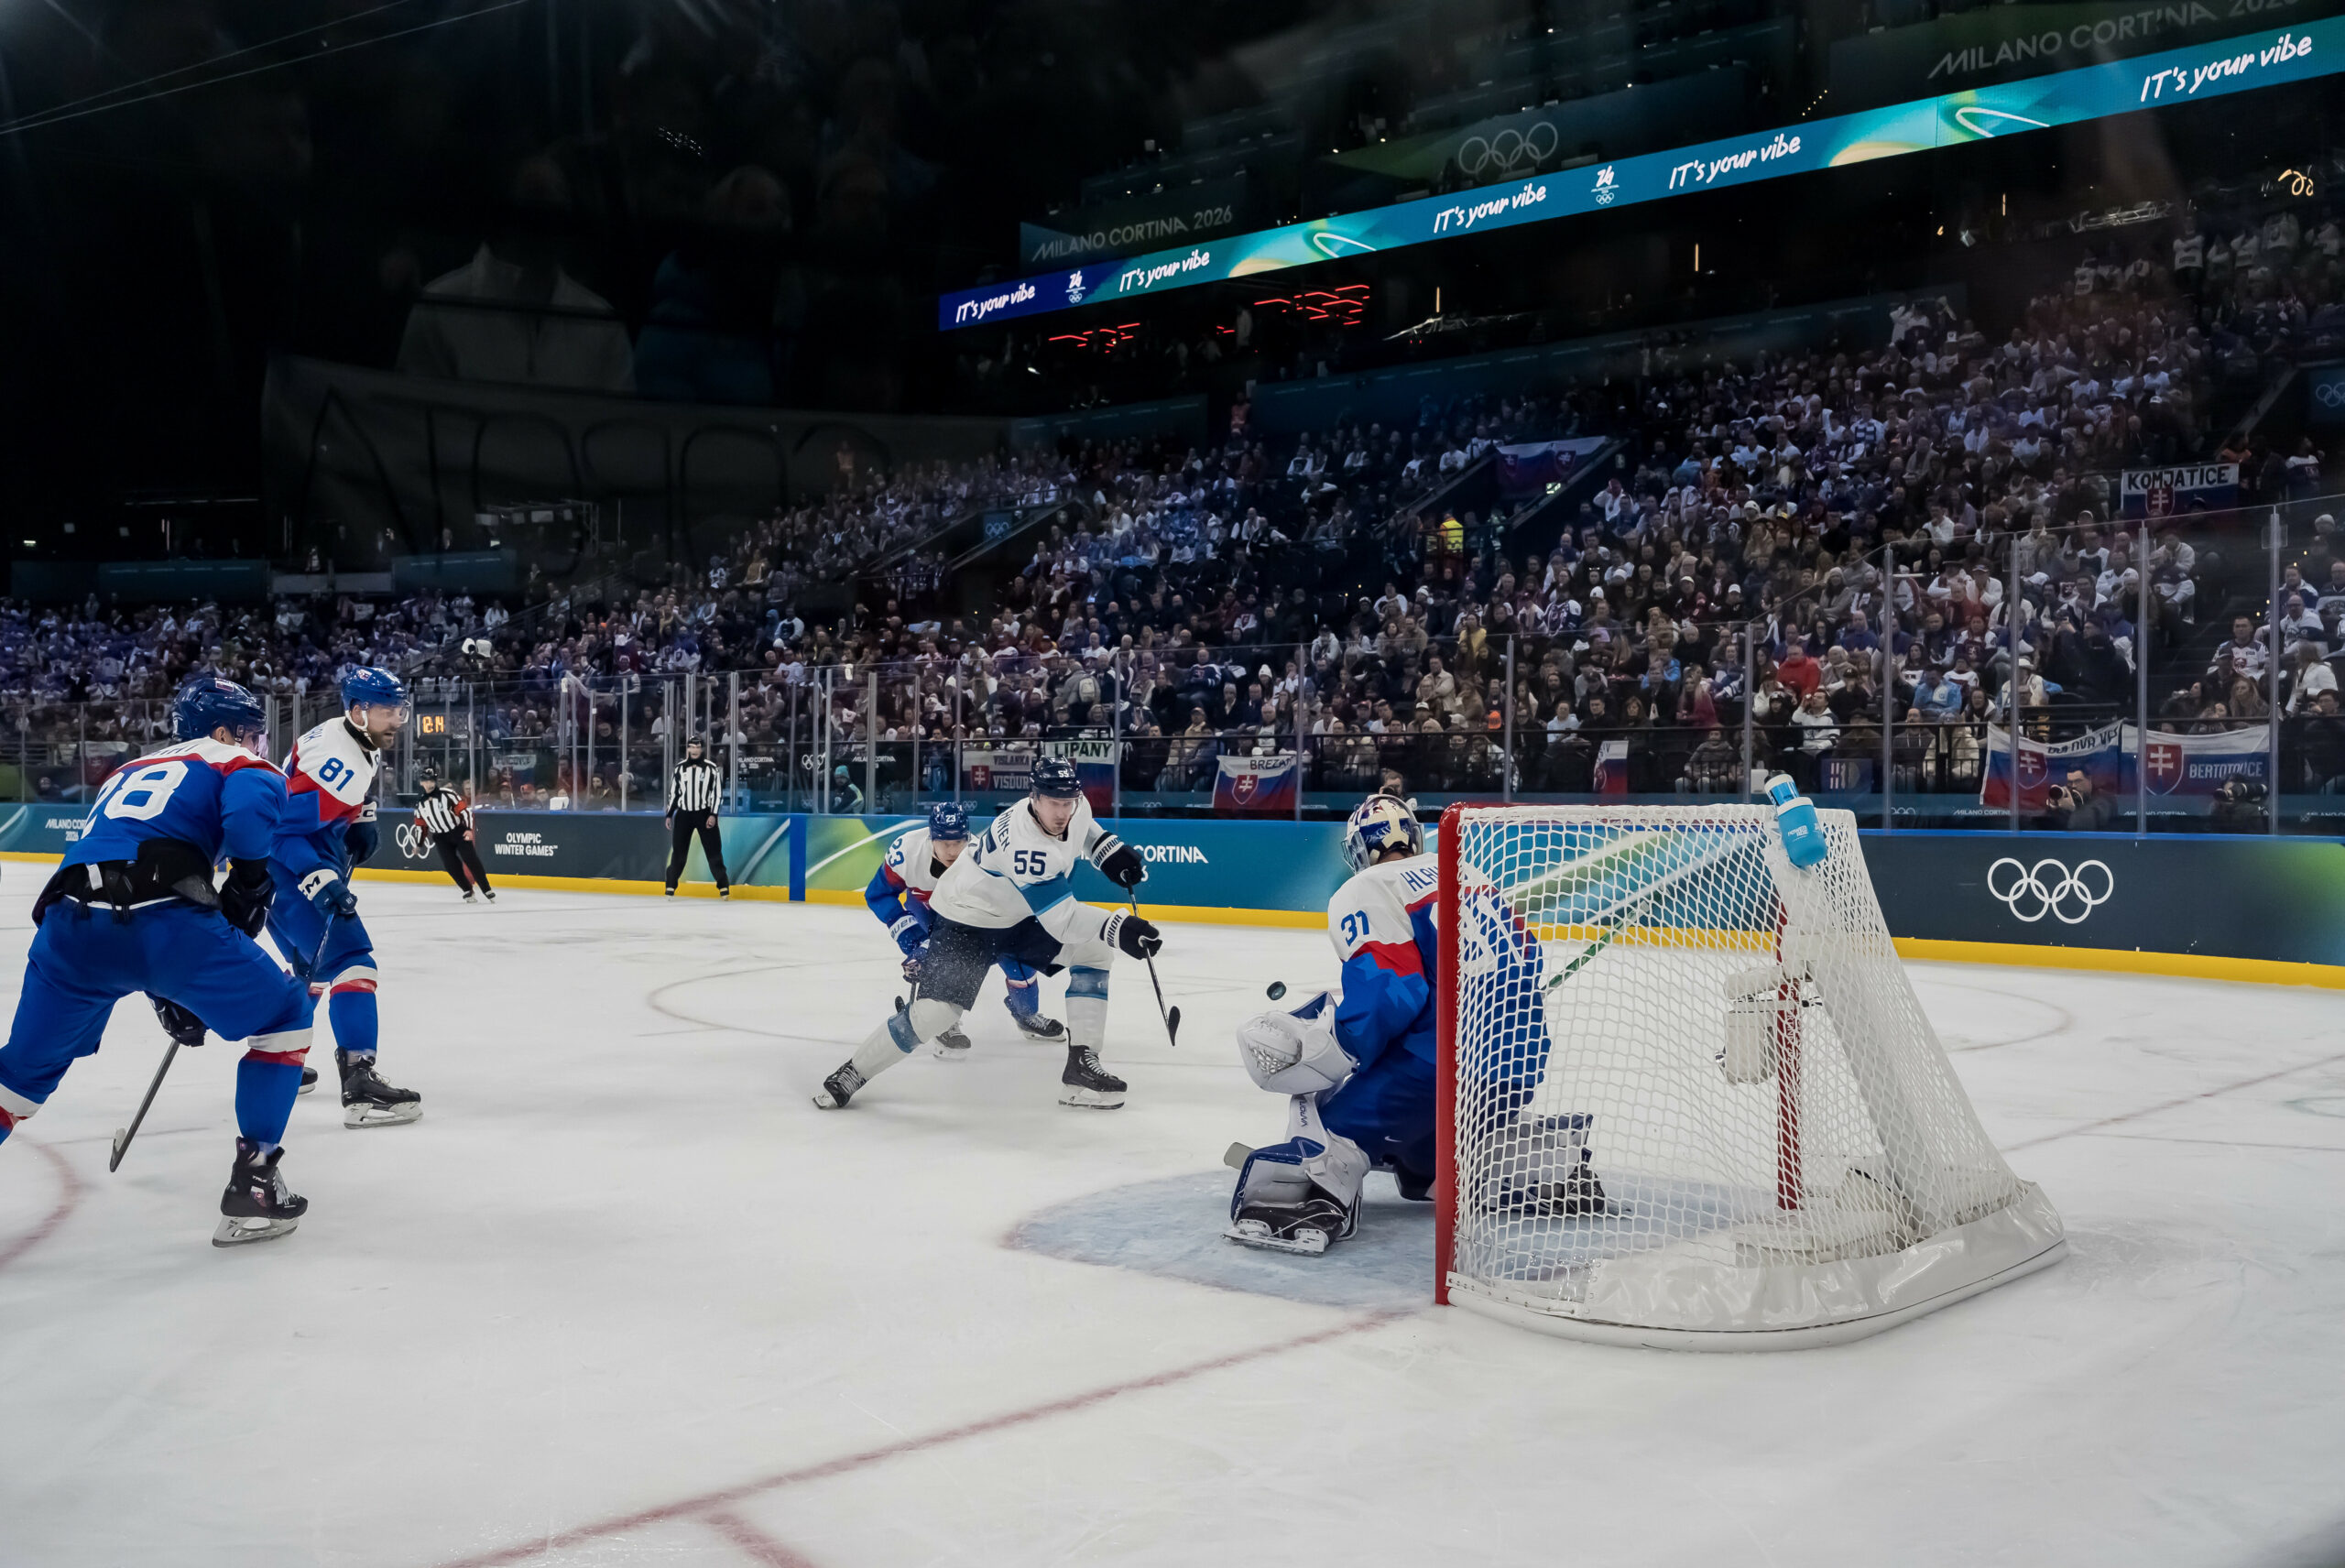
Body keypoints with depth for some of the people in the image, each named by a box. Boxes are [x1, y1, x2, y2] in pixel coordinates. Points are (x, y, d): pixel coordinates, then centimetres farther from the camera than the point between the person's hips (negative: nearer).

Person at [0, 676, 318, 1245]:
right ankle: (252, 1186, 8)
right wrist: (251, 886, 3)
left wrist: (166, 992, 41)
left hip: (68, 921, 6)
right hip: (163, 917, -6)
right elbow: (254, 802, -12)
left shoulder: (129, 772, 38)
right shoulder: (235, 762, 16)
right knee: (285, 1015, 13)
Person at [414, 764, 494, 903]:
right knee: (451, 865, -8)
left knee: (471, 859, -11)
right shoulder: (419, 804, 1)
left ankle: (487, 890, -8)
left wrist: (469, 829, -22)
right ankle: (468, 892, 5)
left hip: (459, 831, -3)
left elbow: (464, 810, -13)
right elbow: (421, 825, 13)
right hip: (440, 838, 3)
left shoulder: (447, 795, -12)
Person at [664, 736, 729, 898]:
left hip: (705, 814, -2)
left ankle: (723, 887, -3)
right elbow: (673, 792, 11)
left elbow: (717, 792, -4)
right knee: (678, 851, 3)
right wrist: (669, 815, 8)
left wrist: (713, 815, -12)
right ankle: (671, 886, 11)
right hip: (683, 814, 2)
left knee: (713, 851, -5)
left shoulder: (711, 768, -2)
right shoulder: (680, 768, 5)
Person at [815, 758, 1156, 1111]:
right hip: (965, 921, -8)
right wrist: (1118, 928, -44)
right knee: (934, 1011, -18)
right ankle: (852, 1072, 4)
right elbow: (1061, 919, -37)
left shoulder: (1076, 807, -13)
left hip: (1022, 915, 8)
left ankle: (1083, 1064, -1)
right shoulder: (1024, 843, -37)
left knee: (1094, 949, -4)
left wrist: (1112, 852, 2)